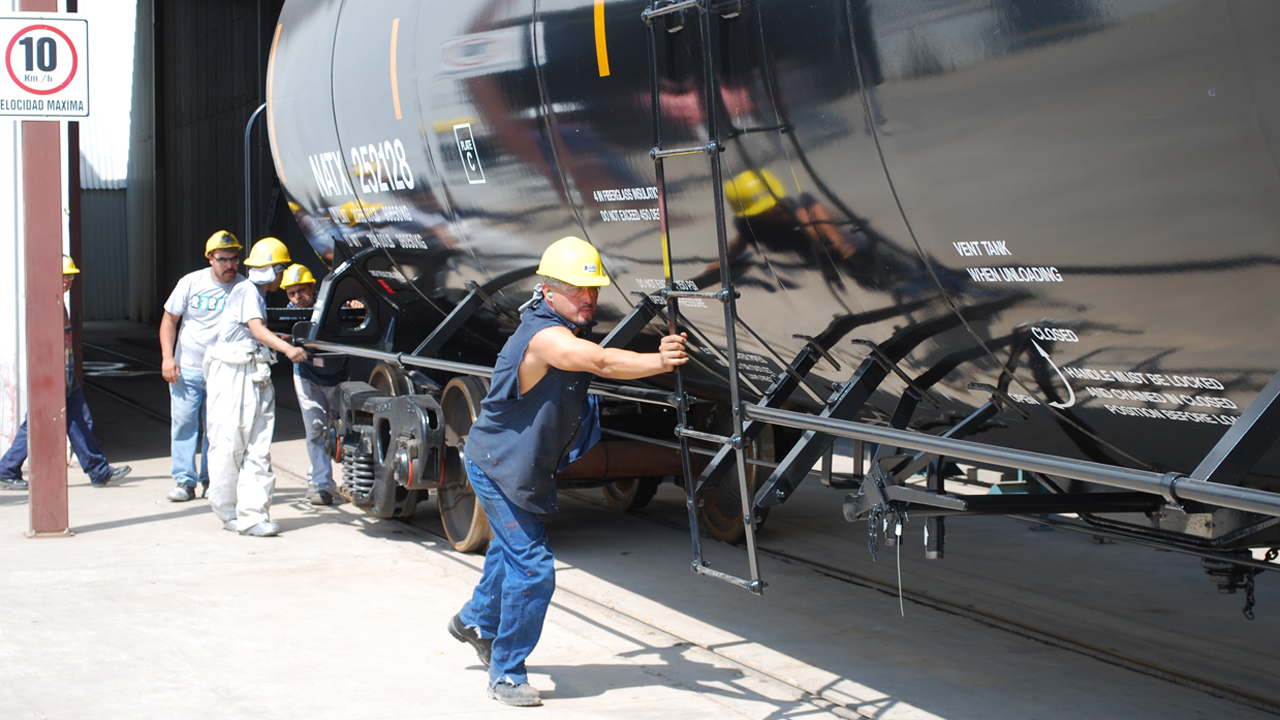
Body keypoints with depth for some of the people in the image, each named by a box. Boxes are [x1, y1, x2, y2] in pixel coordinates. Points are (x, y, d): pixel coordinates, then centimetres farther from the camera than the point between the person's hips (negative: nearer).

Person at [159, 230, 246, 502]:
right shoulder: (191, 283, -1)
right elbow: (169, 319, 5)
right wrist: (167, 357, -4)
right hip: (186, 368, 1)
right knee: (183, 423, -1)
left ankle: (211, 480, 13)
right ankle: (184, 481, 5)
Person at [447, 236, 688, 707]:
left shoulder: (572, 329, 4)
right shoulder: (545, 337, -33)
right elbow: (602, 362, -49)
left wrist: (661, 353, -11)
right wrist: (659, 362, -60)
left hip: (522, 468, 10)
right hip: (498, 468, -10)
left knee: (513, 545, 29)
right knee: (532, 569, -11)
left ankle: (476, 622, 54)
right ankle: (506, 674, 3)